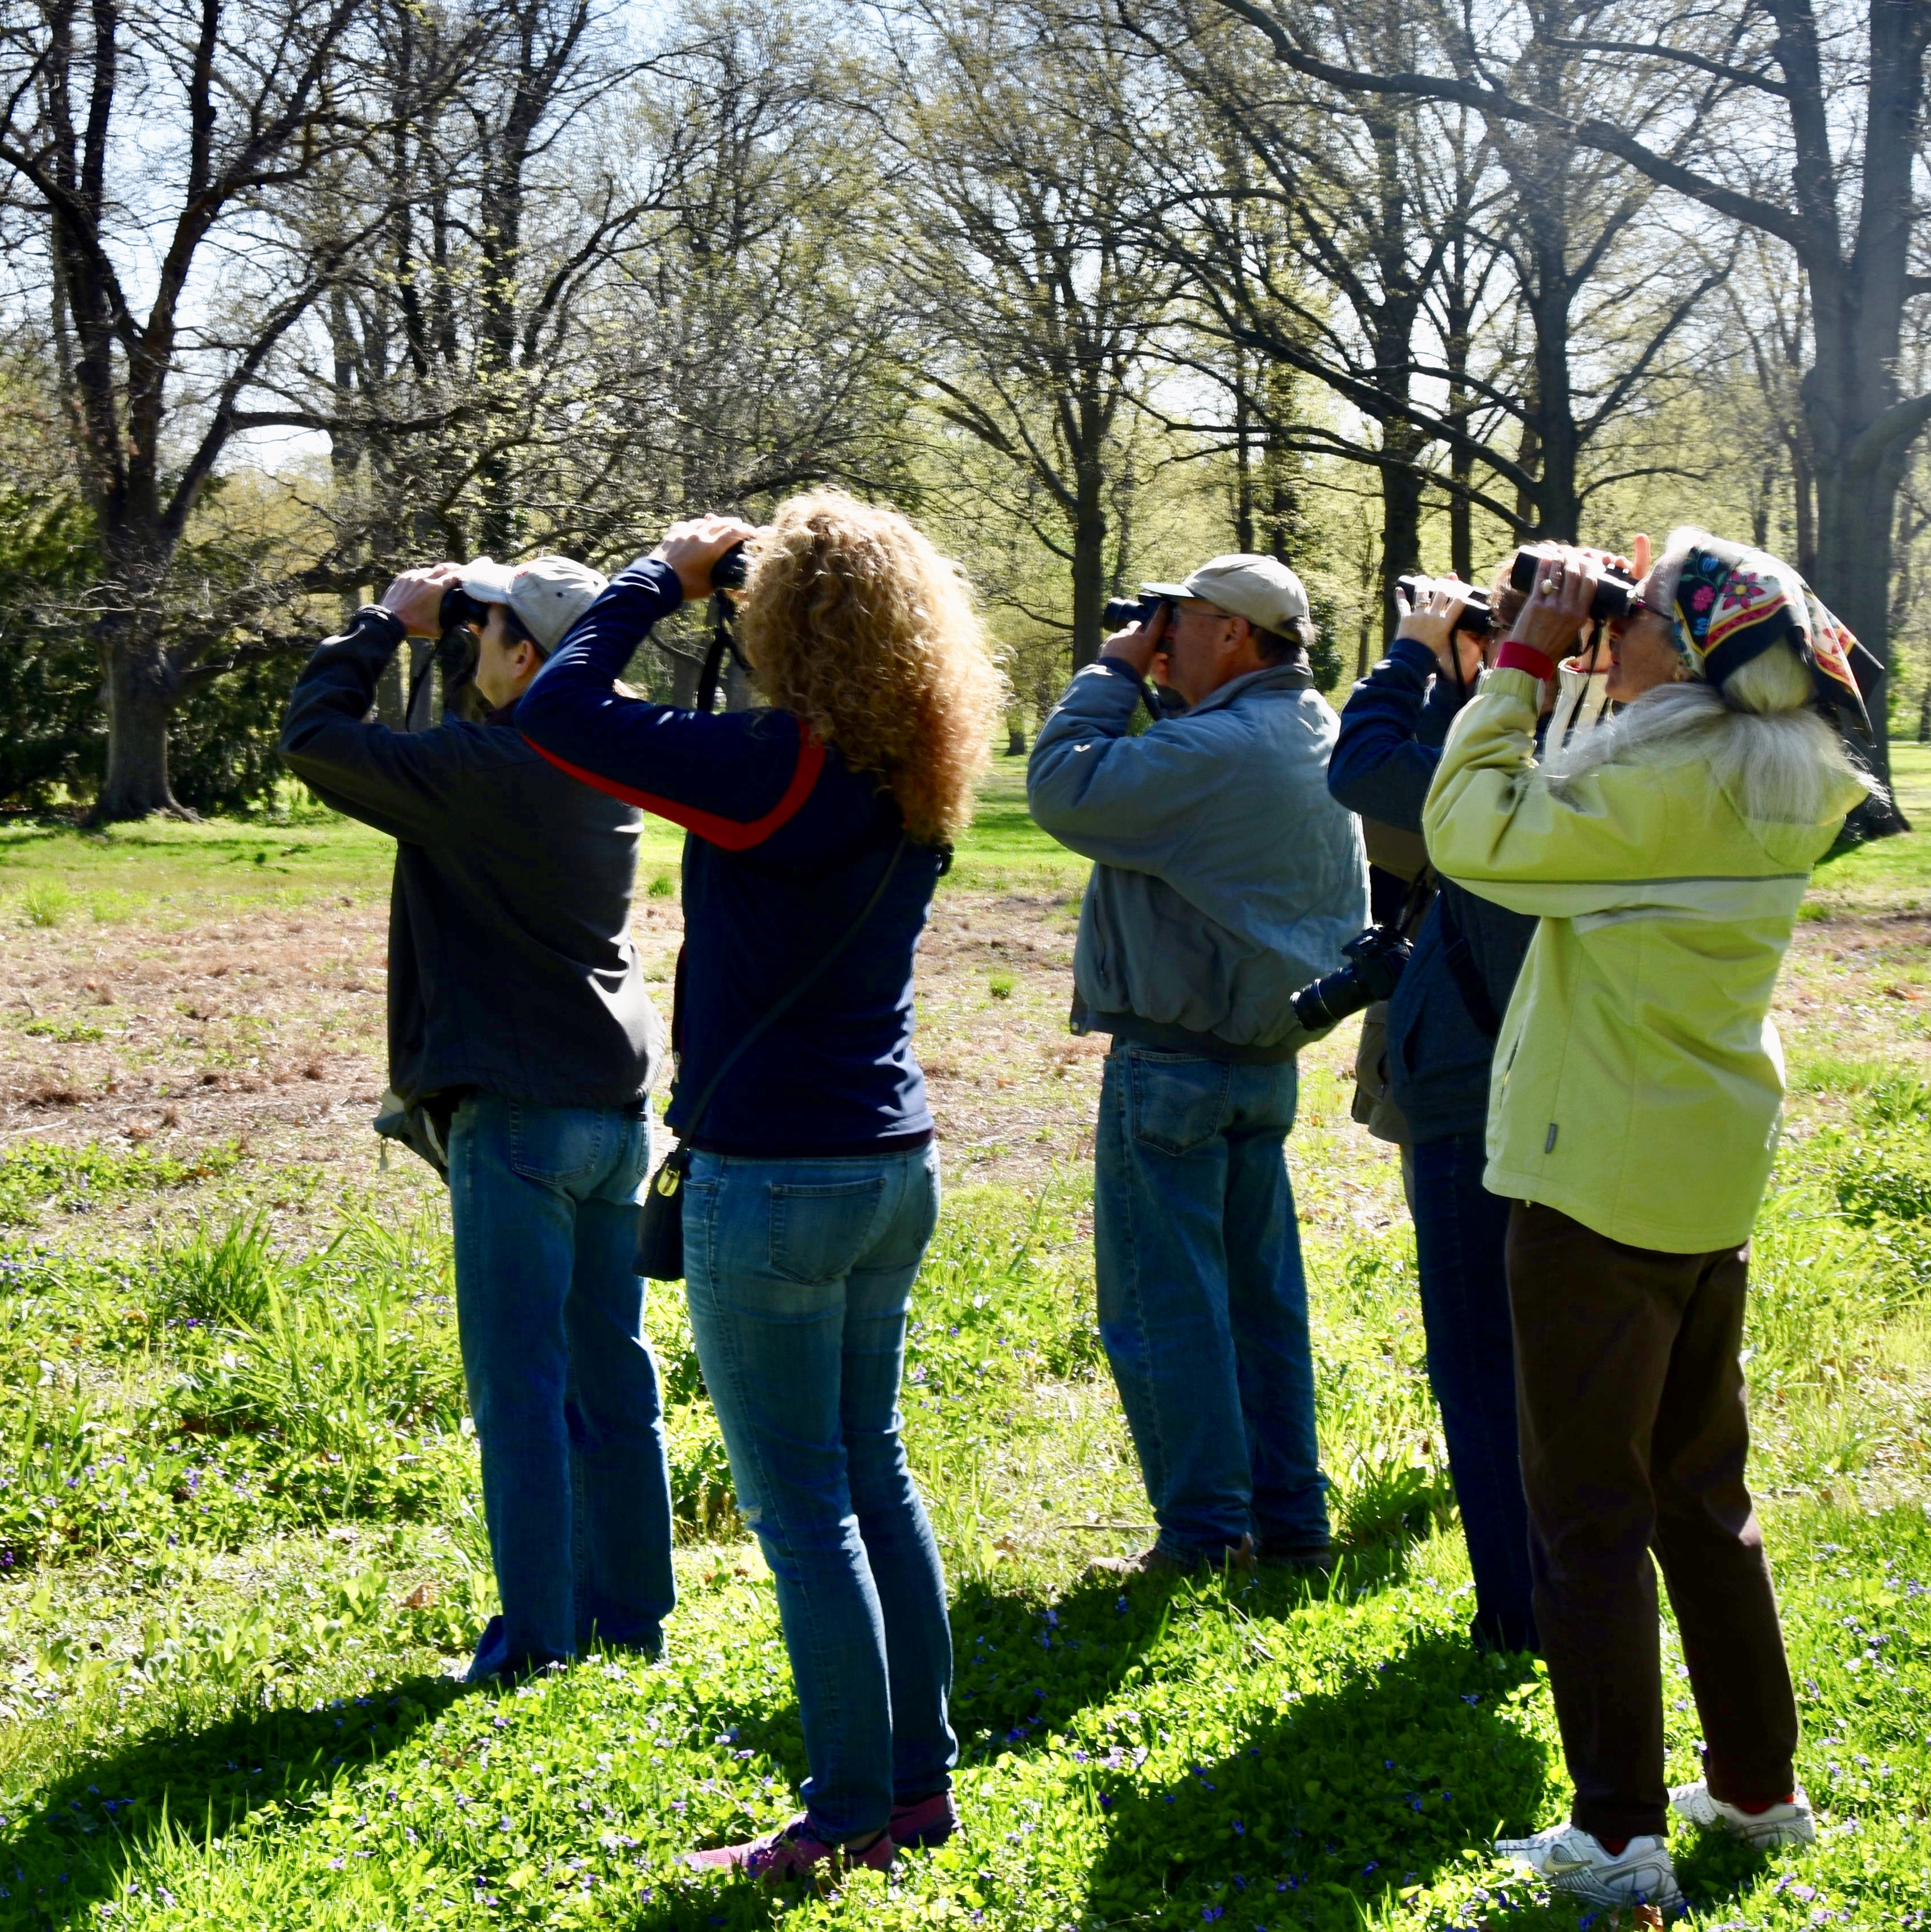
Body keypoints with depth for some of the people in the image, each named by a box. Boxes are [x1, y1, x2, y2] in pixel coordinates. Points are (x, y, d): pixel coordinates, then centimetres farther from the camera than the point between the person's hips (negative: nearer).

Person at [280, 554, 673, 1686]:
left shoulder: (480, 773, -16)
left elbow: (314, 735, -6)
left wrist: (391, 623, 5)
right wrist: (460, 624, 13)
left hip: (516, 1115, -7)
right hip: (617, 1105, 8)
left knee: (519, 1382, -1)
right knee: (612, 1369, 13)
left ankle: (538, 1632, 3)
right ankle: (630, 1606, 21)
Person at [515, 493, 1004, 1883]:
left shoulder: (778, 768, -19)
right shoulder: (911, 784, 5)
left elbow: (558, 712, -18)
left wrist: (664, 575, -4)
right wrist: (697, 586, 13)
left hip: (777, 1182, -8)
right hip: (894, 1168, 8)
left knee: (806, 1511, 1)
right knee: (875, 1481, 17)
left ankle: (852, 1821, 9)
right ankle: (922, 1780, 25)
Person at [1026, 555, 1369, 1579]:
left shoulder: (1213, 751, -20)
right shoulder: (1316, 738, 10)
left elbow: (1063, 791, -19)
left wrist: (1114, 675, -7)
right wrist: (1135, 680, 9)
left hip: (1175, 1061, -9)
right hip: (1268, 1057, 9)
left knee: (1160, 1303, -1)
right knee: (1261, 1294, 14)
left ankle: (1204, 1532, 3)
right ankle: (1289, 1518, 20)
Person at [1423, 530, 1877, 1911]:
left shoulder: (1655, 784, -21)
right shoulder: (1783, 789, 4)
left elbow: (1474, 830, -16)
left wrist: (1526, 655, -10)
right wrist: (1561, 664, 7)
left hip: (1599, 1189, -8)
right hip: (1715, 1187, 8)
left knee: (1588, 1513, 1)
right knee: (1705, 1495, 20)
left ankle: (1621, 1839, 5)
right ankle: (1759, 1785, 29)